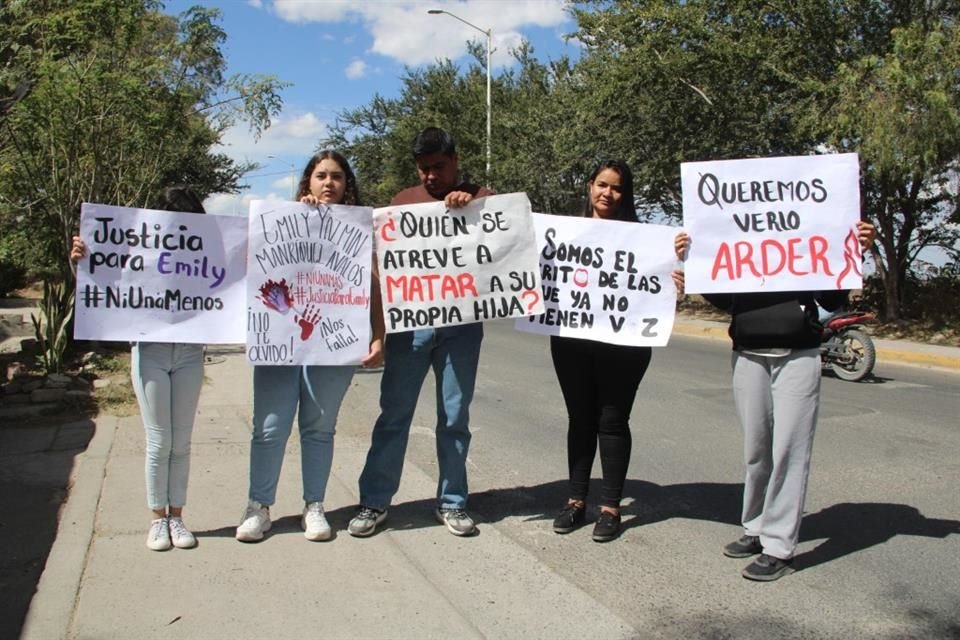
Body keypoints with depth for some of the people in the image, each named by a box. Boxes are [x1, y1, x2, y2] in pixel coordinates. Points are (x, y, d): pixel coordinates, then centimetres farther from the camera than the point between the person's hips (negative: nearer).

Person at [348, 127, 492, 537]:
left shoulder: (479, 196, 10)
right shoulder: (403, 200, 12)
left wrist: (470, 207, -14)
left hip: (462, 323, 0)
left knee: (455, 417, 6)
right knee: (394, 414, 3)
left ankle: (452, 503, 18)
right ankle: (374, 502, 12)